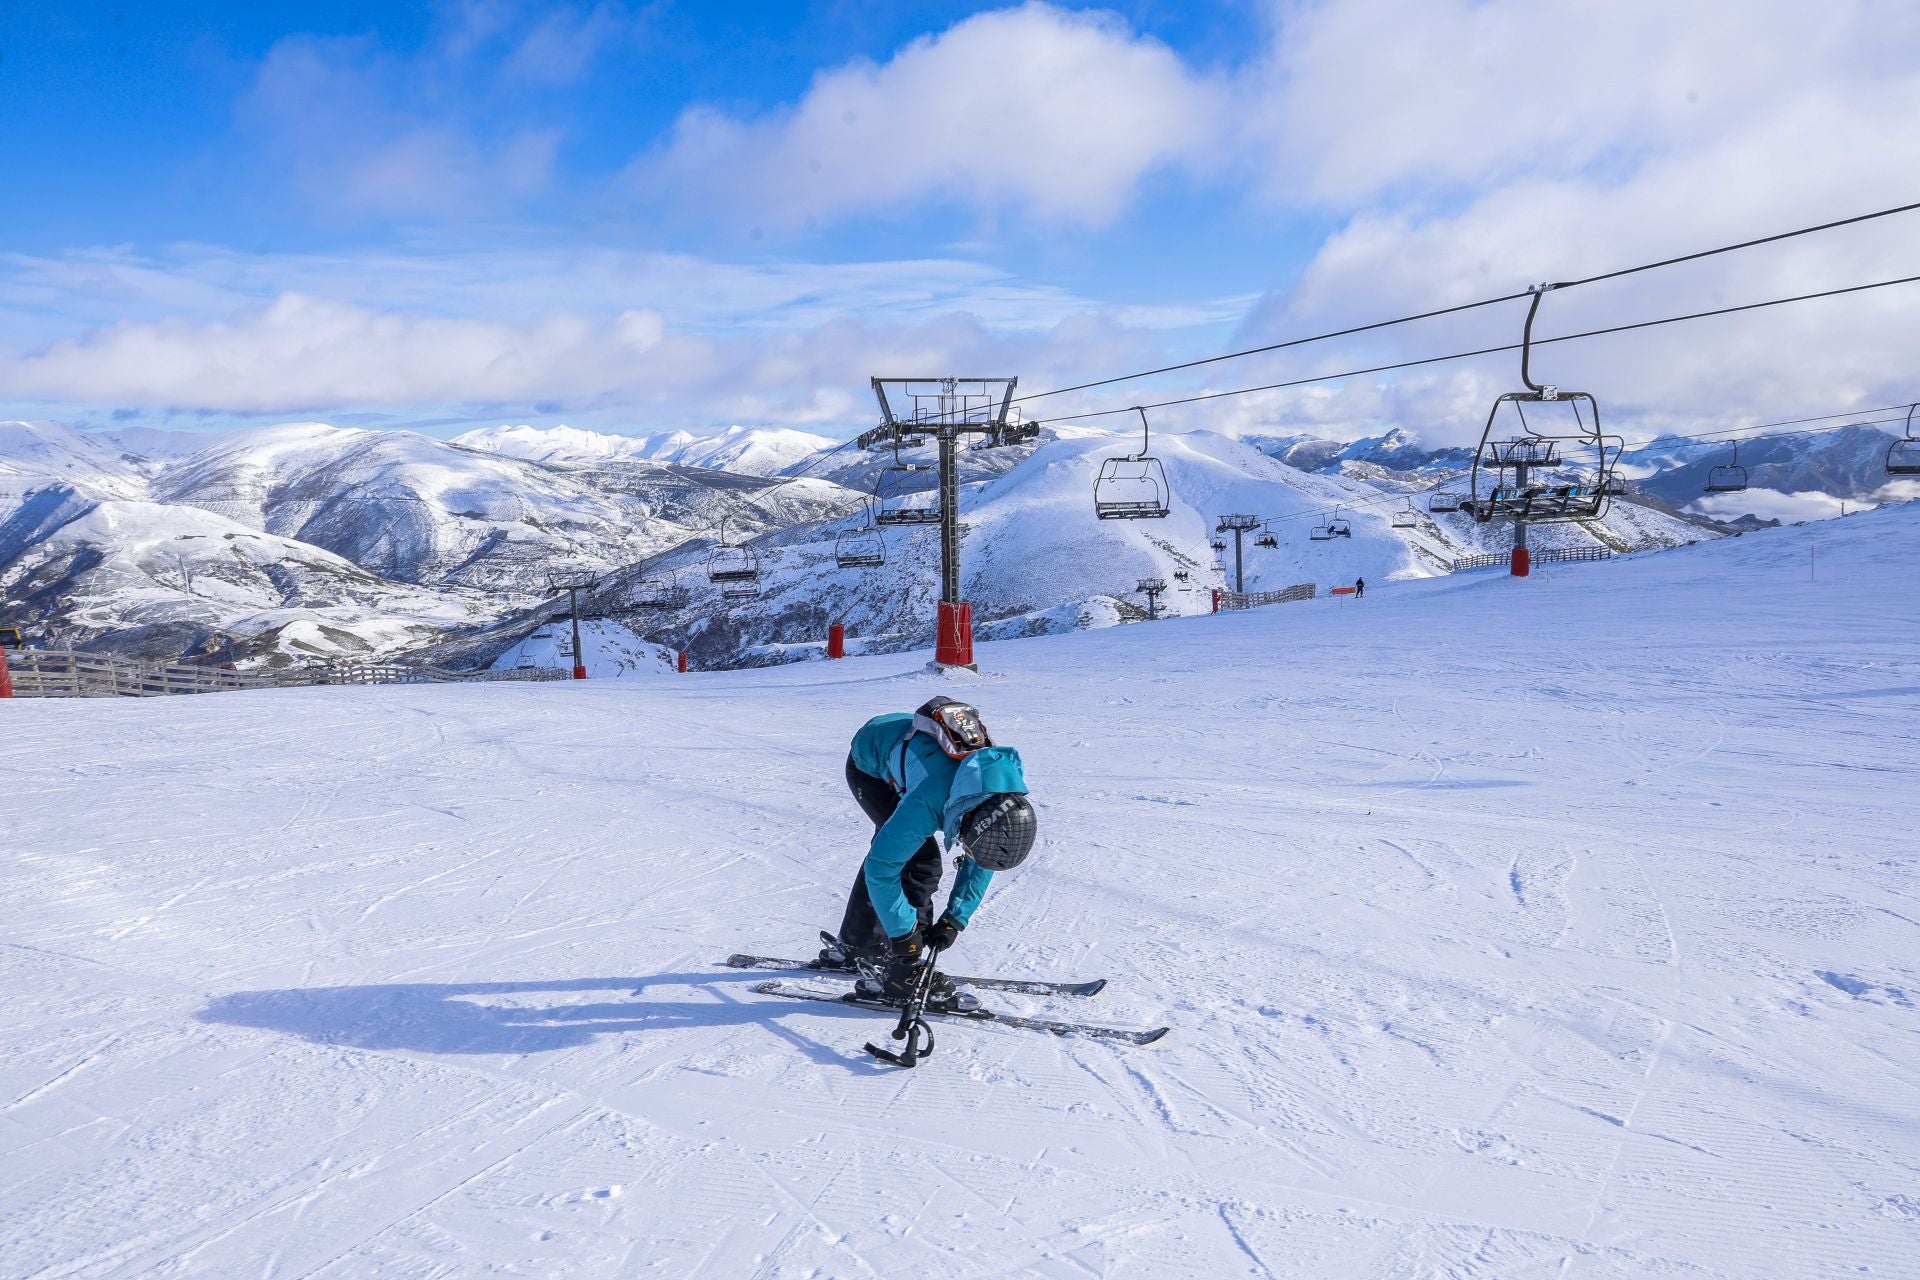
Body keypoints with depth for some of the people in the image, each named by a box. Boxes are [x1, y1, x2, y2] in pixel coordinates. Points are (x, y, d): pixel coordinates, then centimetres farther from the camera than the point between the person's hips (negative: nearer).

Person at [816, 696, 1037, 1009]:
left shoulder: (1008, 796, -26)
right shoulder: (930, 800, -44)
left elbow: (980, 864, -8)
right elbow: (881, 867, -34)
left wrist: (956, 918, -12)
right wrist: (903, 935, -26)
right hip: (869, 765, -7)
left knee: (891, 847, 18)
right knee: (922, 863, -16)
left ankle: (852, 948, 36)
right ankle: (899, 973, -9)